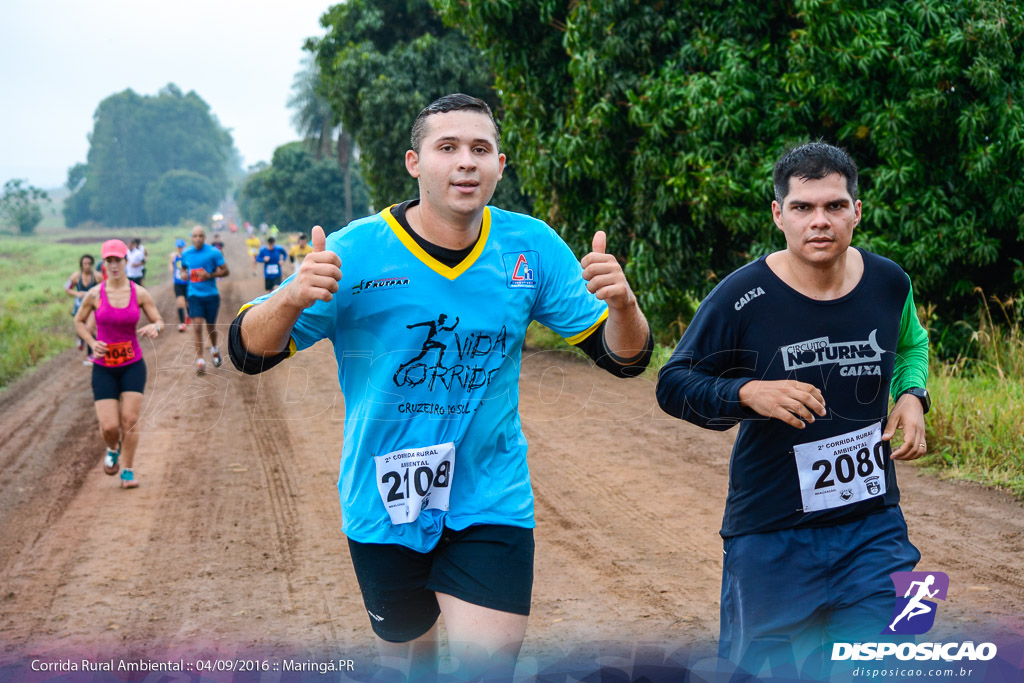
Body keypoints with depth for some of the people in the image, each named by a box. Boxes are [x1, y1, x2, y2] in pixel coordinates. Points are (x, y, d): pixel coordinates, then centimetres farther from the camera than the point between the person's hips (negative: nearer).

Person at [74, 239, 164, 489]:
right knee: (109, 426, -6)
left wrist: (155, 328, -22)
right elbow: (79, 321, 9)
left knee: (130, 421, -5)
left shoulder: (140, 294, -4)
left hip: (133, 366, 0)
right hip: (103, 368, 0)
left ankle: (128, 471, 13)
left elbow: (160, 322, 3)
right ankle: (113, 449, 30)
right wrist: (92, 342, -8)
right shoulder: (95, 295, -5)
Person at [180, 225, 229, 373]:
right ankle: (200, 361, -10)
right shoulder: (186, 254, 4)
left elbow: (225, 271, -4)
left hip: (211, 295, -1)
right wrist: (184, 274, -2)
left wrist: (210, 275, -18)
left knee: (210, 326, 12)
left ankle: (215, 348, 43)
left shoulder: (213, 253, -7)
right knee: (198, 327, -12)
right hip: (194, 295, 1)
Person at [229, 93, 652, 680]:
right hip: (384, 502, 0)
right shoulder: (356, 252, -11)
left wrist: (622, 303, -24)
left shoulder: (531, 247, -5)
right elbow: (250, 352, -10)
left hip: (491, 501, 0)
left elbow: (622, 357, -1)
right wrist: (291, 298, -31)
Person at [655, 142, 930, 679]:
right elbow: (673, 383, -6)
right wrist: (748, 394, -23)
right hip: (769, 535, -2)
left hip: (872, 529, 3)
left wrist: (911, 396, 1)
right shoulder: (742, 297, -13)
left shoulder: (889, 283, -1)